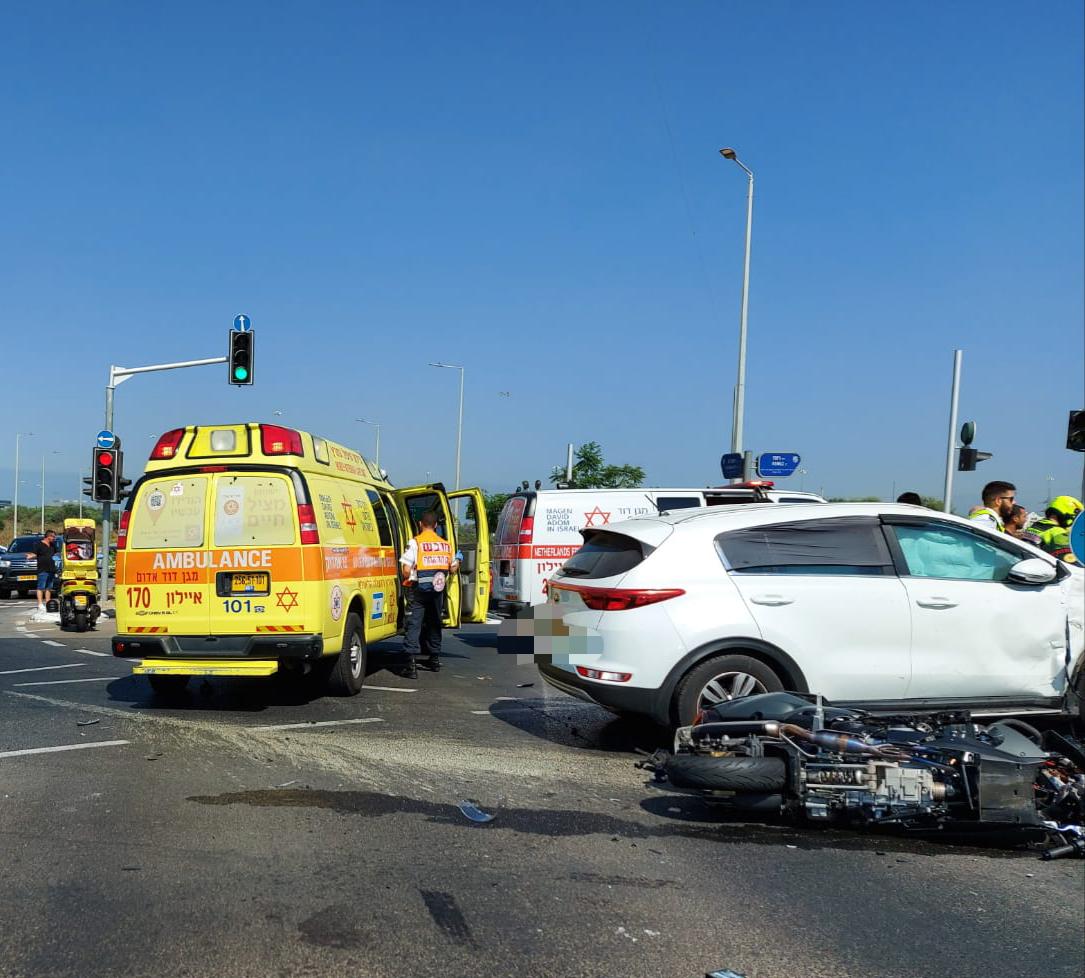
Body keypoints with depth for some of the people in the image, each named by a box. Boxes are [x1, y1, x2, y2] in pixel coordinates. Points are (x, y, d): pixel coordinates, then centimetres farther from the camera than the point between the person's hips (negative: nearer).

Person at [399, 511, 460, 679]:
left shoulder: (415, 542, -8)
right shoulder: (446, 544, 7)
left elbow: (406, 570, -14)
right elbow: (453, 569, 12)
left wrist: (408, 579, 7)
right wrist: (457, 560, 33)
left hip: (418, 590, -4)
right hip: (438, 590, 5)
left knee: (414, 624, -4)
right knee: (434, 623, 20)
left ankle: (412, 665, -13)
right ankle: (434, 659, 31)